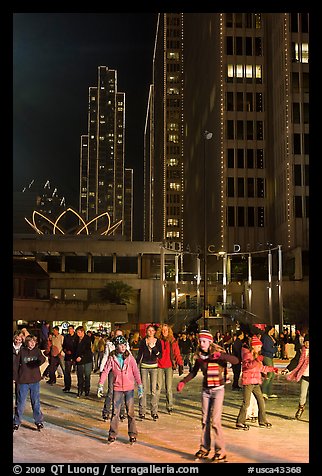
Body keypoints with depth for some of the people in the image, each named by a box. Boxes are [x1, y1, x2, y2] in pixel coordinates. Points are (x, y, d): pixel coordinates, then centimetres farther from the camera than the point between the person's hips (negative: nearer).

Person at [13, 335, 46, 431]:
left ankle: (39, 421, 18)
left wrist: (42, 359, -39)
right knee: (21, 402, 5)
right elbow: (17, 364, 1)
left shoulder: (37, 351, 1)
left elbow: (42, 359, -15)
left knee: (36, 402, 8)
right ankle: (17, 422, 17)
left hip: (35, 381, 1)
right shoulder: (22, 351, -1)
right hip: (23, 381, -1)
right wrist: (17, 378, -5)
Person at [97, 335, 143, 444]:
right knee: (115, 412, 2)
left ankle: (132, 435, 14)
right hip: (117, 388, 0)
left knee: (130, 412, 3)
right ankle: (112, 435, 13)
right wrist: (100, 385, -8)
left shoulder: (130, 357, -1)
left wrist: (140, 386, -6)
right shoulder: (112, 358, -1)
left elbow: (136, 372, -1)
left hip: (129, 388, 0)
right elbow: (105, 371, -2)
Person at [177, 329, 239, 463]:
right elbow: (193, 372, 14)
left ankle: (220, 451, 1)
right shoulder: (199, 356, 2)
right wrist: (183, 382, 2)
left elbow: (236, 360, -24)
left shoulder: (218, 354, -12)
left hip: (218, 390, -5)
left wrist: (220, 356, -36)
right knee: (205, 420, 9)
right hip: (205, 390, 5)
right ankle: (204, 448, 20)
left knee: (215, 421, -9)